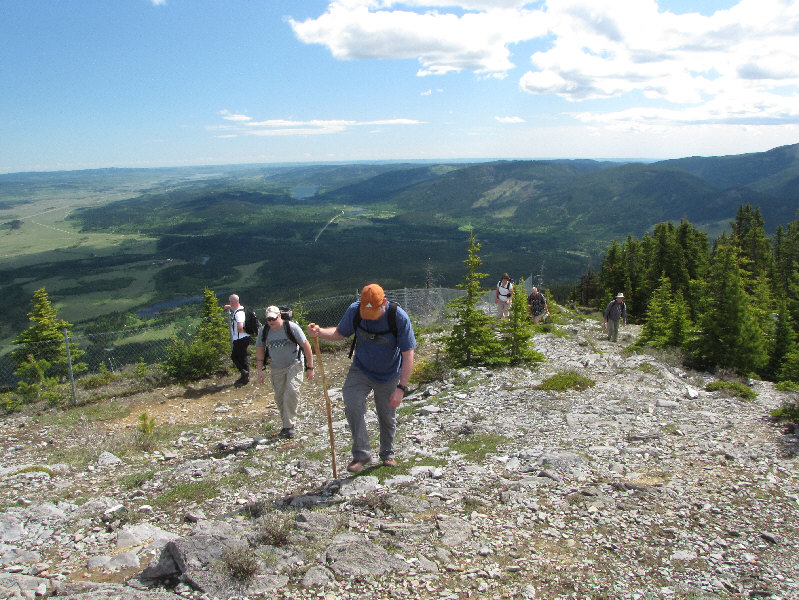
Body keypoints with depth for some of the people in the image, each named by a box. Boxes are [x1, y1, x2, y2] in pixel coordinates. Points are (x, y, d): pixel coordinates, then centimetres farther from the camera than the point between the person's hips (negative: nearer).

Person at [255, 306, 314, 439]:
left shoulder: (291, 327, -15)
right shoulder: (263, 330, -3)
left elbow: (306, 345, -9)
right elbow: (260, 349, 10)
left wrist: (310, 367, -8)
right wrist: (260, 370, 5)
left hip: (294, 365, -4)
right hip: (276, 369, 4)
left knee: (292, 392, -21)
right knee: (279, 398, 5)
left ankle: (290, 425, -13)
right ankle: (287, 424, 21)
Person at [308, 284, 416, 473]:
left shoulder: (399, 317, -25)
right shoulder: (354, 311, -18)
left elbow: (408, 354, -21)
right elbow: (339, 333, -1)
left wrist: (401, 388, -25)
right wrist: (320, 332, -23)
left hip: (389, 376, -1)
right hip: (361, 370, 1)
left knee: (388, 418, 10)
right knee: (352, 404, -23)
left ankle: (387, 454, 36)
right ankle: (361, 454, -9)